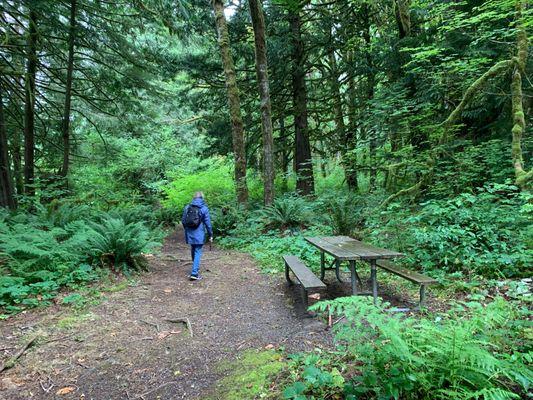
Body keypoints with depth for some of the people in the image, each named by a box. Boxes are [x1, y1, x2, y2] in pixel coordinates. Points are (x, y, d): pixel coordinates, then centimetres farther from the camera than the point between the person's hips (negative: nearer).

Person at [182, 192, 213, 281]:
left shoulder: (187, 207, 4)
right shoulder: (204, 208, -8)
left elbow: (183, 221, 10)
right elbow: (208, 223, -8)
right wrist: (210, 235, 0)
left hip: (189, 234, 5)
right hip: (199, 234, -5)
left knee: (193, 251, 20)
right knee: (198, 252, -1)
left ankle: (196, 268, 38)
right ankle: (194, 273, -8)